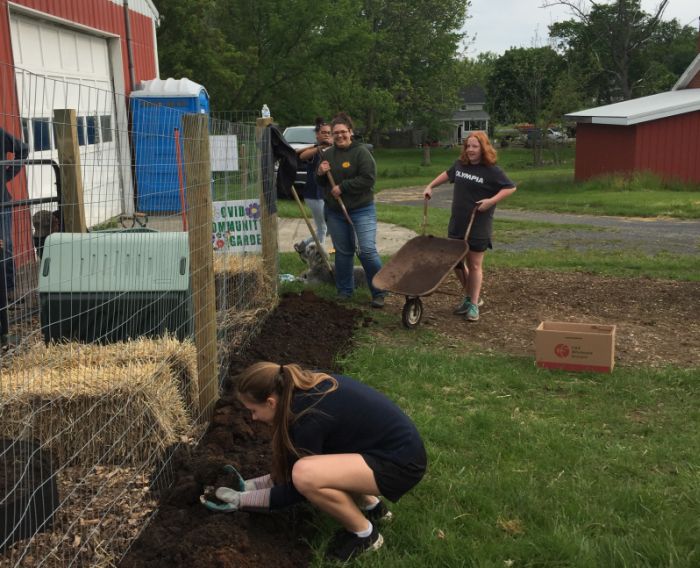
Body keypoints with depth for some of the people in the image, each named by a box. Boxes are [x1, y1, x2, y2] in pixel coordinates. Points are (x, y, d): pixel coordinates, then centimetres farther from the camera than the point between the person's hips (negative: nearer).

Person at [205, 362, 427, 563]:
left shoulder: (309, 416, -25)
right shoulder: (303, 388, 0)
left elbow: (295, 490, -13)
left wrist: (241, 500, -5)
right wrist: (250, 485, 11)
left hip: (402, 461, -9)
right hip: (385, 442, 9)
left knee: (306, 474, -27)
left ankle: (364, 534, -2)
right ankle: (371, 506, 19)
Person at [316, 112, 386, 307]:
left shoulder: (361, 152, -9)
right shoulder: (328, 154, 10)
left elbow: (368, 179, -19)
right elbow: (321, 182, 18)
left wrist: (342, 187, -18)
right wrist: (320, 173, -5)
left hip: (361, 210, -5)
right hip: (335, 211, 5)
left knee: (367, 251, -10)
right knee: (343, 252, 13)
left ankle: (379, 293, 1)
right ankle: (344, 290, 25)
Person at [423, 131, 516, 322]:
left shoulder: (491, 170, -11)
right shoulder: (460, 164, 5)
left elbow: (511, 187, -7)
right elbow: (448, 174, 26)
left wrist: (492, 201, -18)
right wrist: (430, 186, 21)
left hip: (478, 227, -6)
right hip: (456, 224, 6)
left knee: (474, 265, 1)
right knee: (456, 261, 10)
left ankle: (474, 305, 12)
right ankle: (469, 296, 29)